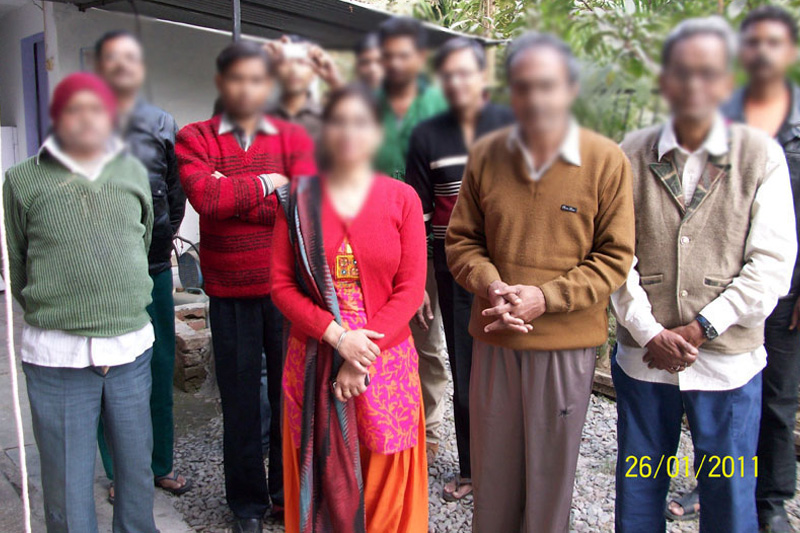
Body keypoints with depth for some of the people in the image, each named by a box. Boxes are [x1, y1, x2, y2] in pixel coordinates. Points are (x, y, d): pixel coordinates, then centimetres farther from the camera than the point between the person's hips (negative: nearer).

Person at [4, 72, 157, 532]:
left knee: (138, 471, 15)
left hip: (132, 348, 2)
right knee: (68, 486, 10)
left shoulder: (134, 172, 5)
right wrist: (48, 309, 11)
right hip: (57, 356, -2)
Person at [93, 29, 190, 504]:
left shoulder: (163, 126, 9)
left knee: (160, 366, 9)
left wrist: (164, 238, 9)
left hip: (154, 266, 2)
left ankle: (161, 464, 25)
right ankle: (121, 473, 21)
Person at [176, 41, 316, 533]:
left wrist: (230, 197, -11)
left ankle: (289, 491, 30)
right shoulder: (195, 139, 3)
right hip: (230, 291, -1)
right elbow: (204, 195, -17)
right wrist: (265, 184, -8)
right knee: (240, 395, 9)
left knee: (290, 390, 10)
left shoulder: (294, 137, 5)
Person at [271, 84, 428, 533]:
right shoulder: (298, 198, 2)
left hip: (386, 359, 0)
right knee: (322, 479, 11)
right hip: (315, 358, 1)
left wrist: (366, 355, -11)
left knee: (384, 482, 10)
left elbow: (410, 289, -4)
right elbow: (282, 285, -1)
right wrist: (338, 336, -13)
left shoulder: (402, 199, 0)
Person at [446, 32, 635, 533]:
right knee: (491, 464, 17)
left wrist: (546, 296, -17)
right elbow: (461, 240, 5)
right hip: (493, 338, 2)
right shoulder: (485, 155, 0)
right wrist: (491, 286, -13)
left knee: (551, 467, 15)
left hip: (567, 341, -2)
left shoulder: (607, 160, -8)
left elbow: (615, 258, -6)